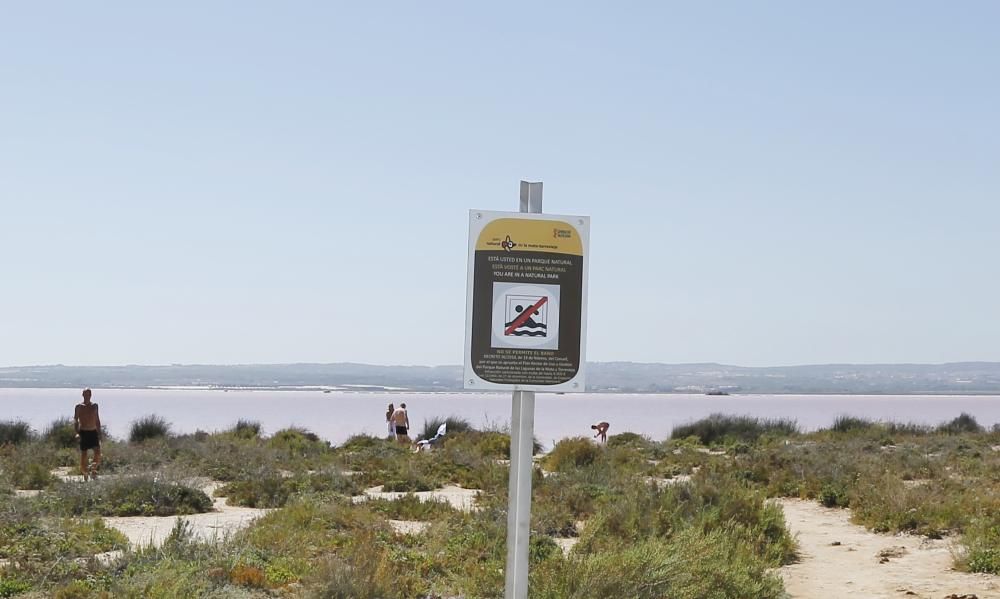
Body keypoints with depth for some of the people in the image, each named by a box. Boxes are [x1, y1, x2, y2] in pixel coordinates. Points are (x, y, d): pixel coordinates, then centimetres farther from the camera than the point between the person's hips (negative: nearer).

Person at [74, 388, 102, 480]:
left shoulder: (94, 406, 9)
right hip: (83, 432, -2)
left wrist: (99, 434, 13)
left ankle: (93, 469, 1)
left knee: (97, 451, -16)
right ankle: (85, 473, 13)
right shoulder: (79, 407, 0)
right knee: (83, 454, 0)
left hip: (93, 432, 2)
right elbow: (75, 420, -4)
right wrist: (77, 432, -18)